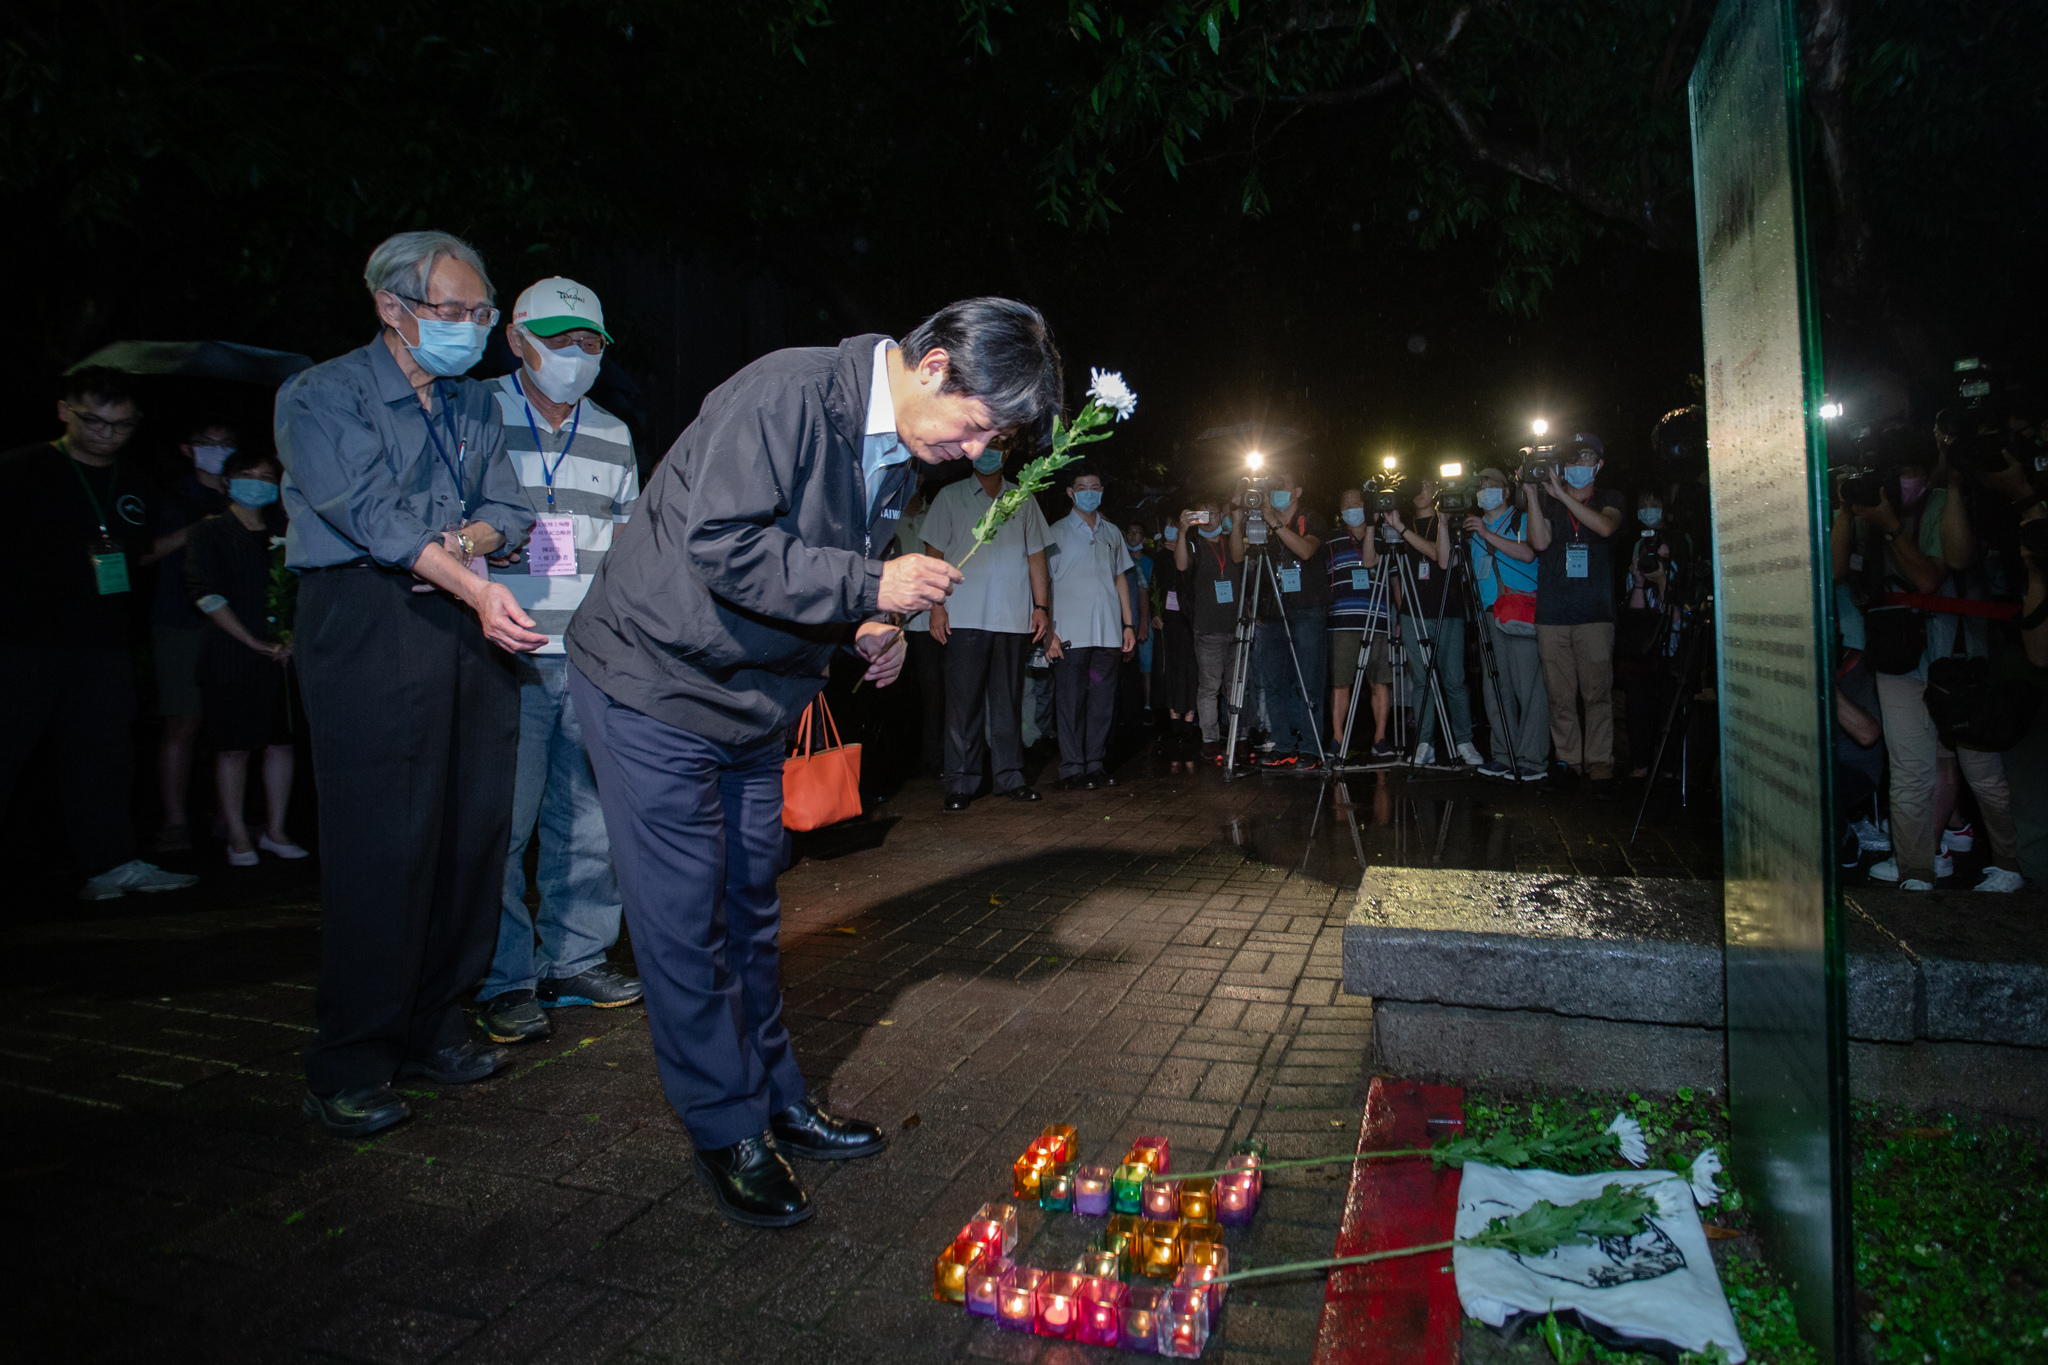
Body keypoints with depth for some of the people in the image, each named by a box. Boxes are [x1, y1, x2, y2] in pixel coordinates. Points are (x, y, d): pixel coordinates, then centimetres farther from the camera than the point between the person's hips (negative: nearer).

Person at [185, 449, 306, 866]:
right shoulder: (209, 532, 4)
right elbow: (205, 593, -5)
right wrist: (252, 640, -11)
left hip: (282, 654, 4)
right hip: (231, 655, -3)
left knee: (281, 741, 4)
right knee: (233, 746, -2)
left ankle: (275, 832, 13)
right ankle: (237, 836, 7)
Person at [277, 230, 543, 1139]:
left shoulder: (476, 404, 20)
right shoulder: (321, 396, 1)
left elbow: (509, 508, 12)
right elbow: (369, 510, -13)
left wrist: (465, 540, -11)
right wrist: (473, 585, -25)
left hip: (471, 625, 6)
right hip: (368, 627, -6)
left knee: (475, 830, 4)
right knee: (382, 842, -7)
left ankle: (433, 1028, 19)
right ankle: (349, 1067, 6)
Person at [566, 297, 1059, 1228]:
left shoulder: (902, 453, 5)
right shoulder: (790, 393, -23)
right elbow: (722, 547, -30)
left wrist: (865, 628, -3)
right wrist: (868, 585, -28)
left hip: (753, 698, 8)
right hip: (658, 678, -8)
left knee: (749, 911, 15)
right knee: (686, 921, -1)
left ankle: (776, 1101, 29)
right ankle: (728, 1133, 14)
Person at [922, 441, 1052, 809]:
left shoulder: (1023, 499, 15)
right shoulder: (950, 497, 9)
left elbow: (1035, 555, 15)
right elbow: (934, 554, 6)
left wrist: (1041, 605, 6)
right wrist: (936, 605, -4)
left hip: (1014, 617, 2)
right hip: (964, 617, -2)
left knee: (1009, 699, 6)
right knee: (964, 700, -4)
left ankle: (1009, 775, 13)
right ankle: (961, 781, 1)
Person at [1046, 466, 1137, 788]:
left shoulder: (1112, 532, 18)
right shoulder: (1057, 532, 5)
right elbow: (1045, 583, 0)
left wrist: (1128, 624, 12)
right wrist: (1050, 631, -9)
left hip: (1108, 632, 4)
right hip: (1071, 634, -4)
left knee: (1103, 701, 5)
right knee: (1072, 701, -3)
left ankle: (1096, 765, 13)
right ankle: (1072, 769, 3)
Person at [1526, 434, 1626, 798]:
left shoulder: (1609, 498, 11)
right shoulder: (1547, 500, 13)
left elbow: (1605, 526, -11)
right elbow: (1540, 541, -4)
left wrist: (1562, 495, -14)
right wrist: (1533, 493, -7)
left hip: (1595, 613, -1)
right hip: (1551, 614, 1)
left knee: (1597, 693, -5)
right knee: (1560, 696, 1)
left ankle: (1600, 767, 0)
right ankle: (1568, 761, 10)